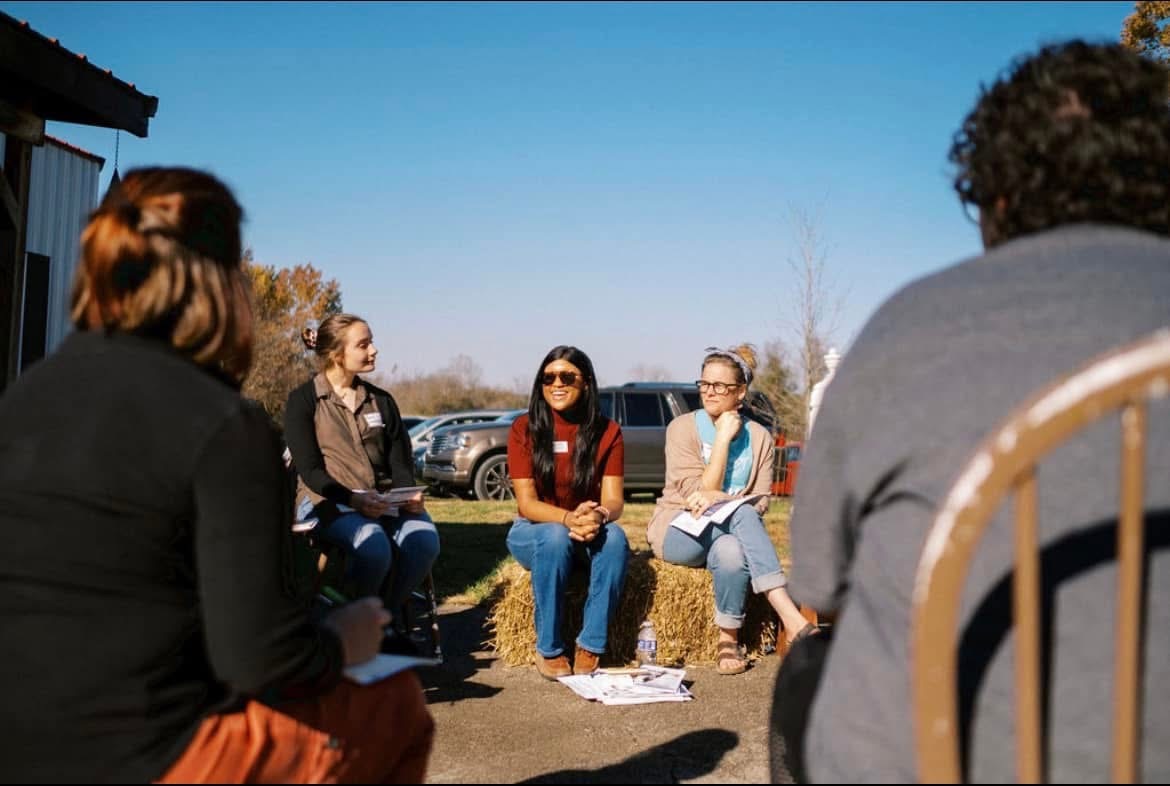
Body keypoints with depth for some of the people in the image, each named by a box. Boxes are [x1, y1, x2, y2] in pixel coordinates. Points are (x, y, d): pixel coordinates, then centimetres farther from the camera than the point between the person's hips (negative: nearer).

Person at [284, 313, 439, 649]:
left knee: (424, 538, -28)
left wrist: (410, 494, -11)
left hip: (382, 500, 4)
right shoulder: (303, 400, 2)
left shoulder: (381, 400, 17)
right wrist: (354, 499, -23)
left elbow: (400, 461, 12)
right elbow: (310, 469, -7)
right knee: (373, 545, -36)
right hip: (327, 500, -4)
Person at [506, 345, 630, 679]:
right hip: (532, 532, -1)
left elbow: (613, 500, -9)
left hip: (589, 532, 2)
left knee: (614, 537, -32)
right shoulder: (524, 429, -6)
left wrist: (599, 516, -34)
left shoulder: (607, 432, -1)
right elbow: (527, 503, -14)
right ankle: (548, 650, -24)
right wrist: (569, 518, -34)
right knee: (555, 537, -36)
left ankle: (590, 648, -24)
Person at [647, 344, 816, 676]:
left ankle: (729, 641, -25)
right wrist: (723, 438, -14)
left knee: (732, 552, -39)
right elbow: (700, 493, -13)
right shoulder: (683, 427, -3)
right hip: (677, 531, -2)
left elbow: (760, 504, -2)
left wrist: (717, 498, -21)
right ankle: (792, 620, -40)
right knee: (741, 514, -35)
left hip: (728, 533, 2)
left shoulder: (759, 437, 5)